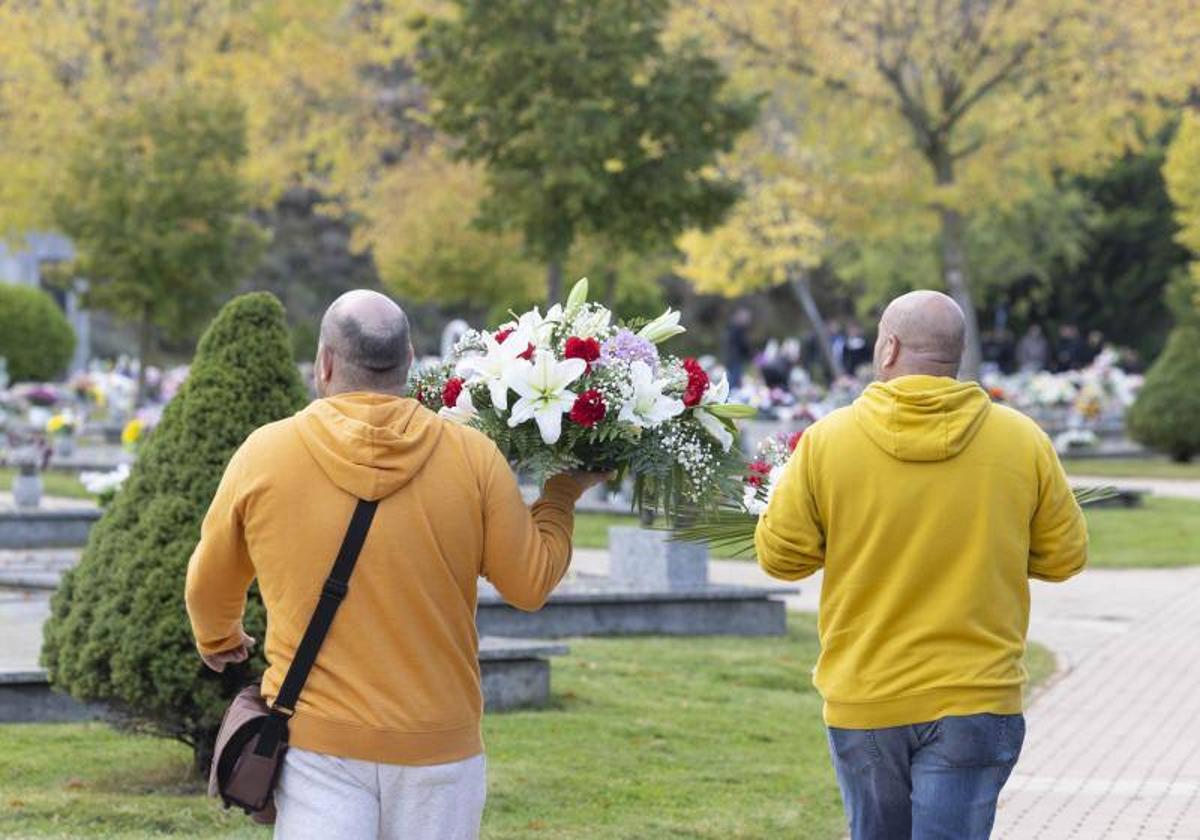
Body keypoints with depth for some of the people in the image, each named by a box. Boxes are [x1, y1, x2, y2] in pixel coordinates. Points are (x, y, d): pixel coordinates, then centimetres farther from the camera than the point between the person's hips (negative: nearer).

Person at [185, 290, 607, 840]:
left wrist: (217, 639, 35)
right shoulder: (473, 458, -3)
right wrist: (562, 495, 21)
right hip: (439, 746, 1)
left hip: (317, 742, -1)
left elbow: (209, 584, 12)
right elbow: (530, 583, 4)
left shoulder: (263, 455, -2)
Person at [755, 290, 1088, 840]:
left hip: (862, 703, 1)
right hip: (975, 700, -1)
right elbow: (1063, 557, 4)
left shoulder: (826, 440, -6)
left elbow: (780, 555, -1)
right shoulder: (1022, 441, -4)